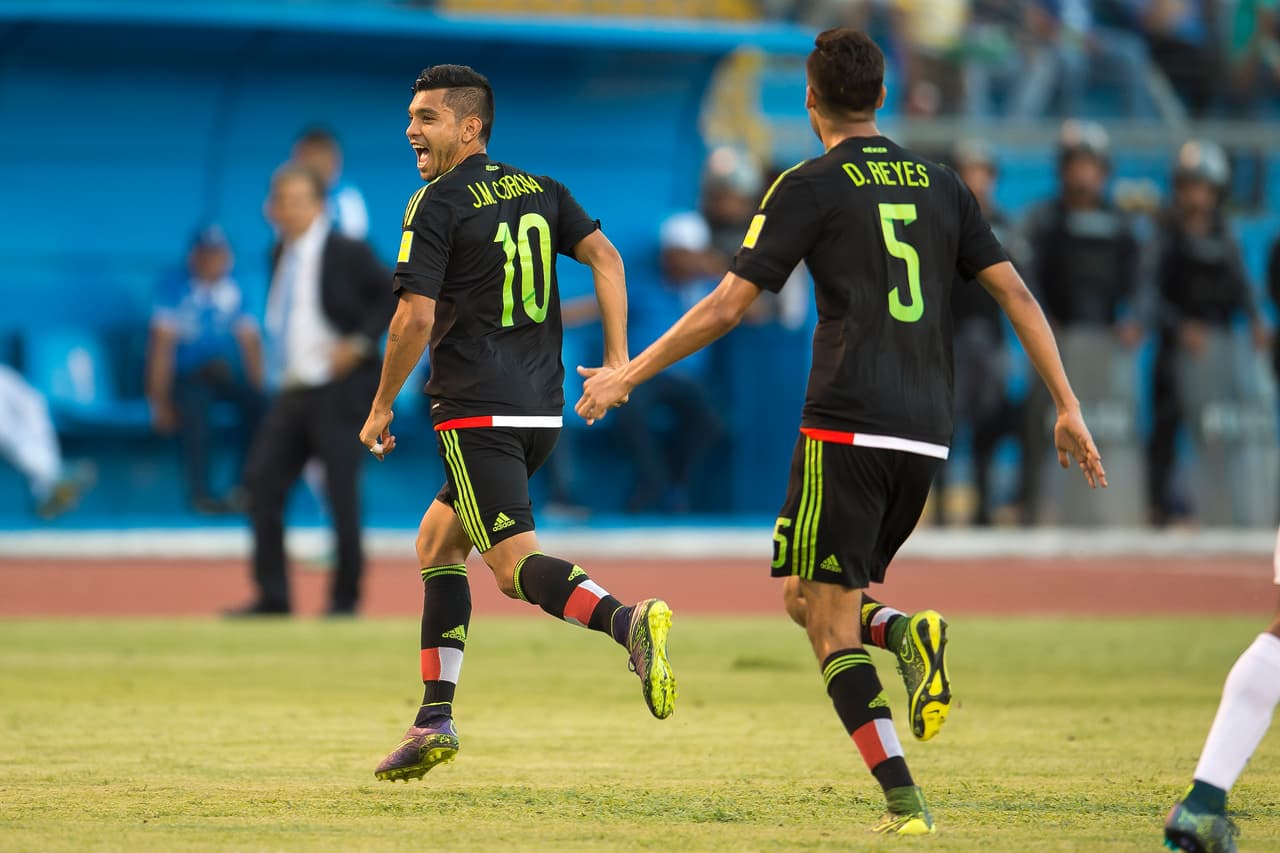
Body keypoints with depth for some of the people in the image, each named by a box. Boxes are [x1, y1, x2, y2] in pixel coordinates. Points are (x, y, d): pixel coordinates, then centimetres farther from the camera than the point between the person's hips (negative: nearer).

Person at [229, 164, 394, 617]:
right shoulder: (280, 255, 11)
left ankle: (345, 597, 7)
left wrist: (359, 342, -17)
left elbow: (395, 298, -9)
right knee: (262, 482, -1)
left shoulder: (348, 253, -8)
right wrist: (276, 370, 11)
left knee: (341, 494, -3)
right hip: (291, 392, 7)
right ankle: (272, 596, 5)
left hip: (339, 391, -7)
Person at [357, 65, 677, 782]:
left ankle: (629, 622, -42)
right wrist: (619, 362, 2)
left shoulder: (437, 204, -7)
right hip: (542, 410, 8)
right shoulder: (540, 191, 13)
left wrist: (382, 407, -1)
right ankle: (436, 721, 15)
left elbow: (416, 318, -12)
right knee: (438, 542, 19)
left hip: (478, 413, -8)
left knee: (517, 564, -15)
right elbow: (605, 256, 5)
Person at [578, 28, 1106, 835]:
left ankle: (904, 799, -14)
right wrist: (1068, 406, 14)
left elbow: (727, 306, -3)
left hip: (847, 432, -6)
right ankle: (910, 636, -12)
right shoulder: (941, 185, 14)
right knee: (811, 600, 19)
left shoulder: (811, 186, -1)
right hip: (926, 436, 6)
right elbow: (1016, 292, 10)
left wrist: (628, 375, 7)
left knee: (829, 622, -1)